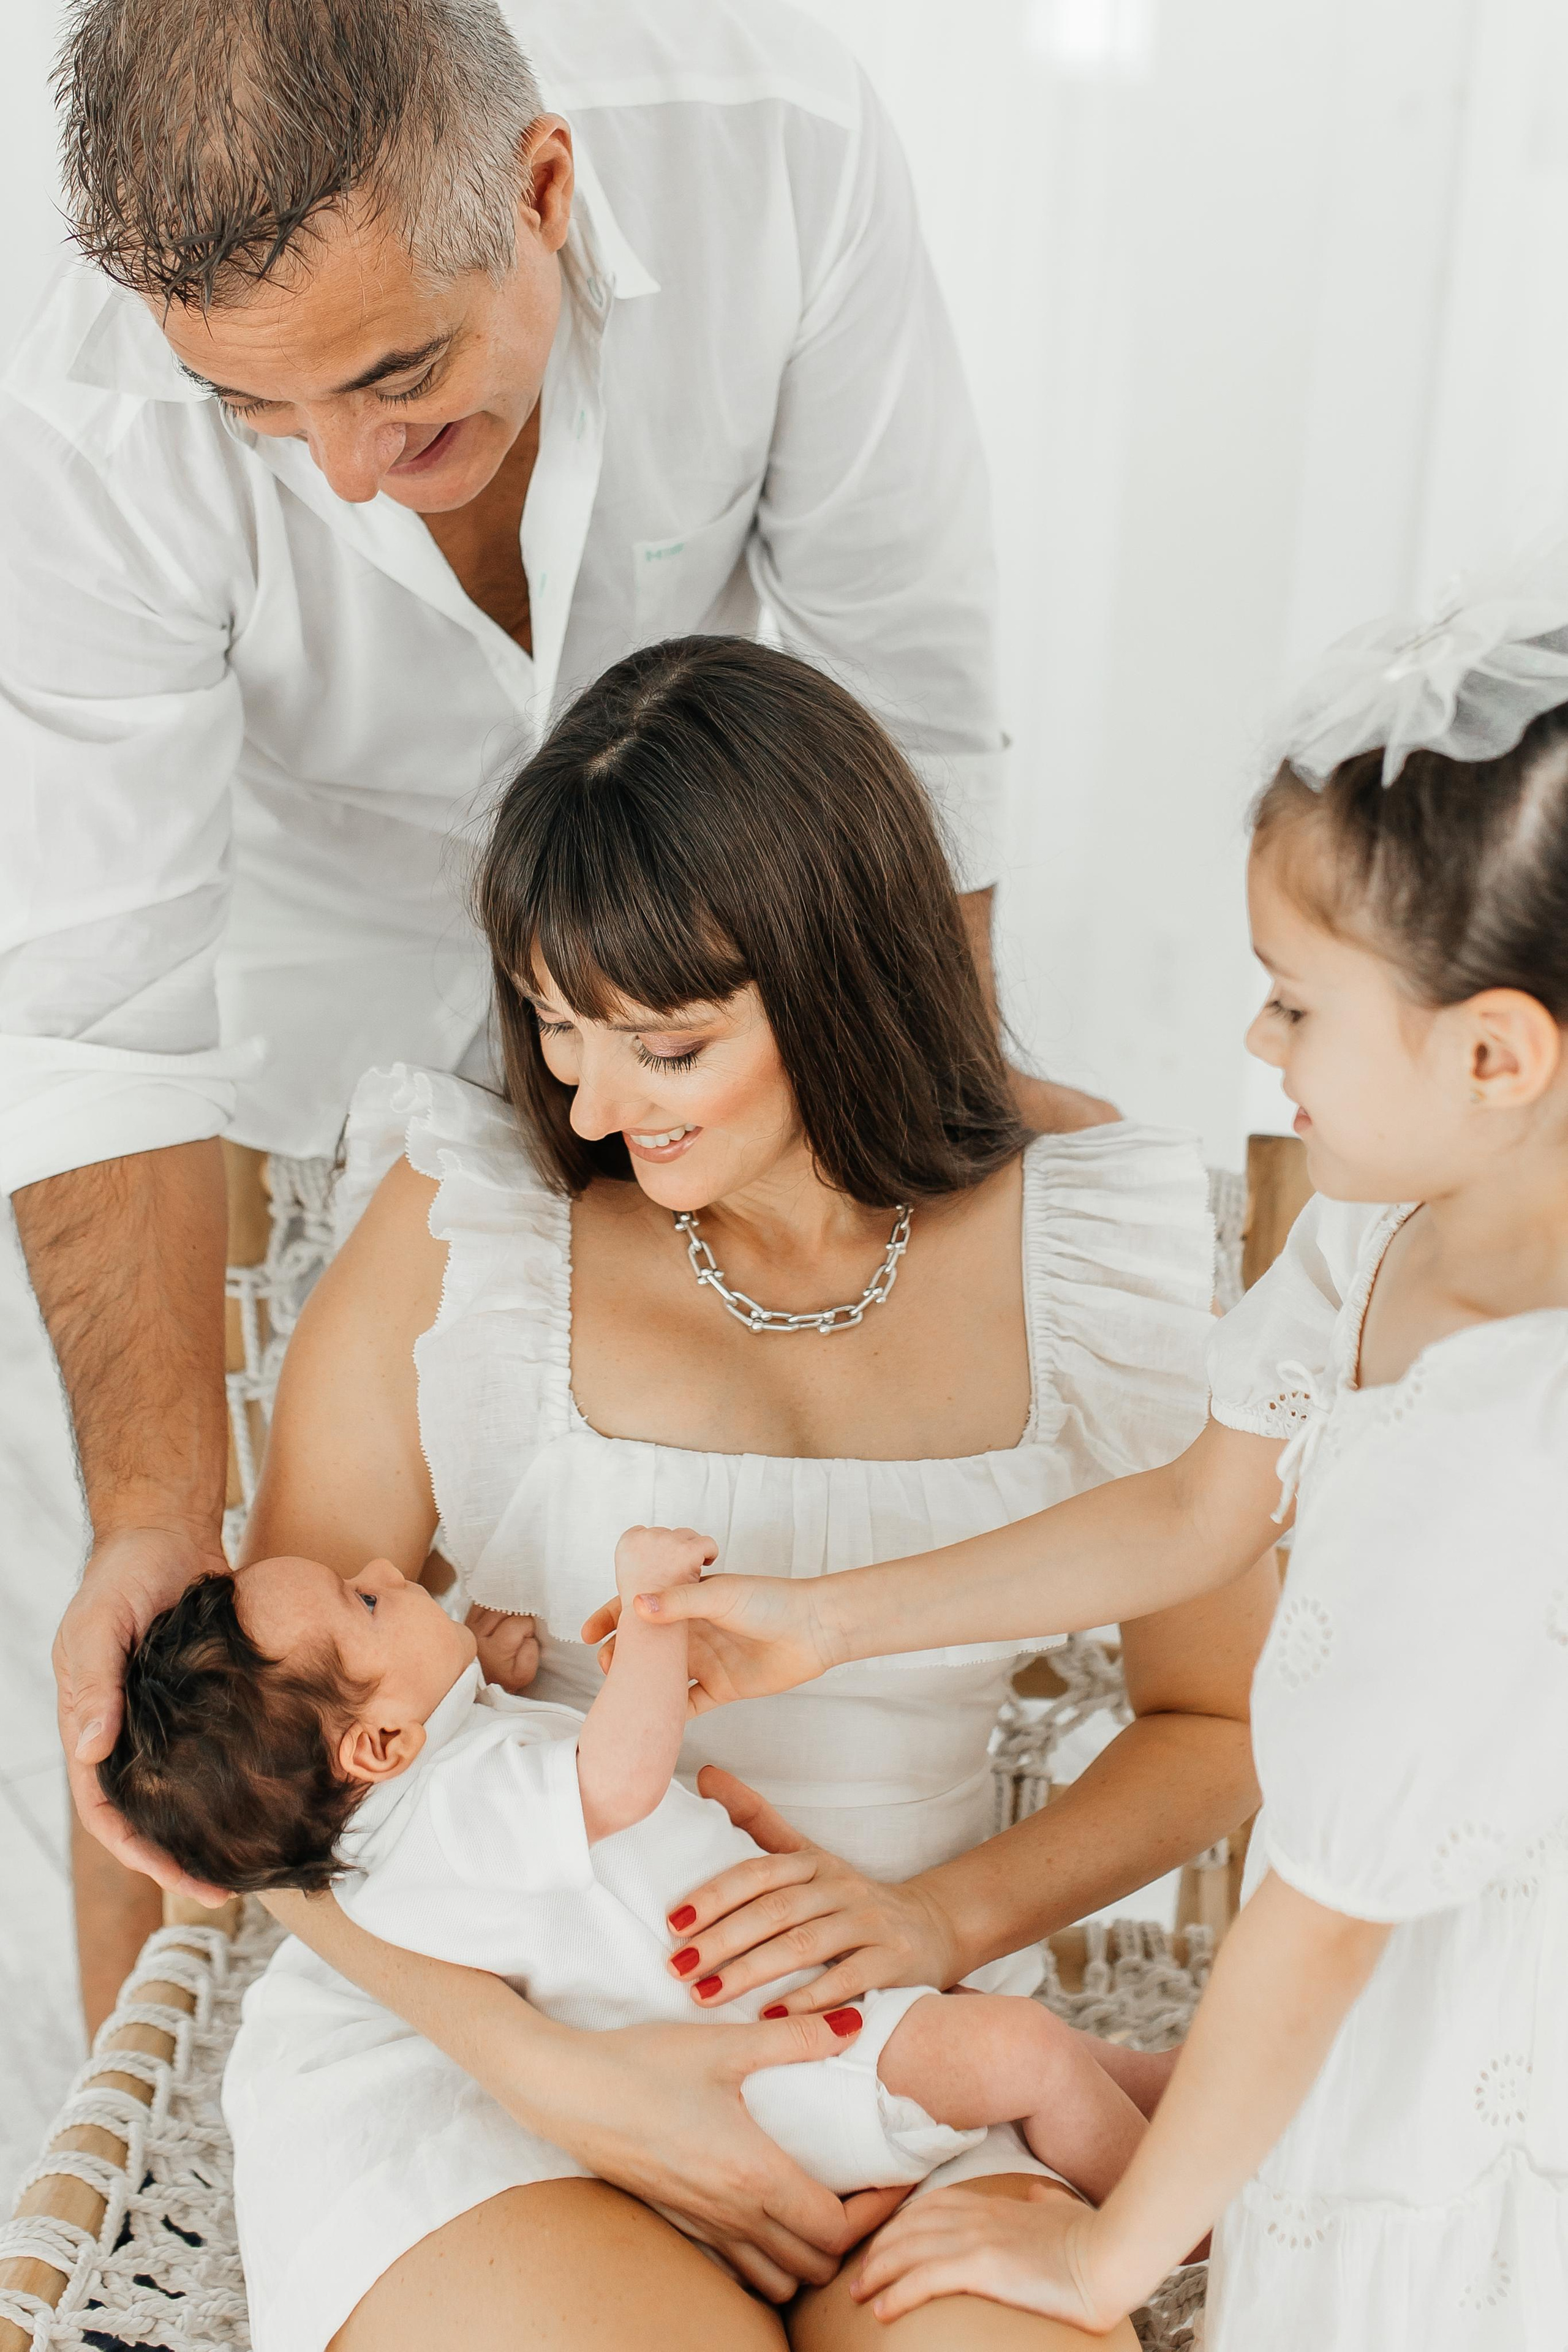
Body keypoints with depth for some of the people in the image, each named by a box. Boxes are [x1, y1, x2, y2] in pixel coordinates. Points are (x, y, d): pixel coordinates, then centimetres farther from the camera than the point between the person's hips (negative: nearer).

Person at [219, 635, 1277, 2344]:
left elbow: (1221, 1723, 7)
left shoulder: (1089, 1258, -3)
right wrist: (552, 2073, -16)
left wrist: (948, 1916, -10)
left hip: (906, 2057, 2)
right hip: (473, 2033, -1)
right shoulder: (461, 1225, -7)